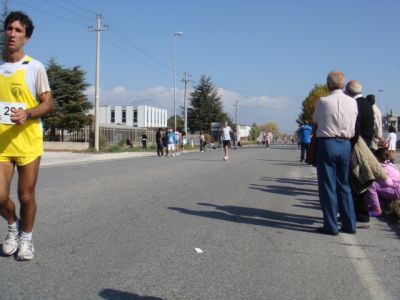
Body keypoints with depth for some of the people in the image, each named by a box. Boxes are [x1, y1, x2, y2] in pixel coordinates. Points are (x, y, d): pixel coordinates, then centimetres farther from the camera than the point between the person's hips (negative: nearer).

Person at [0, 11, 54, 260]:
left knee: (26, 196, 3)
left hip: (28, 142, -2)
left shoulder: (35, 67, -1)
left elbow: (49, 103, -3)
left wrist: (27, 114, -20)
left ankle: (26, 238, 27)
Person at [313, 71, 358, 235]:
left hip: (327, 143, -4)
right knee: (344, 185, 15)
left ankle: (331, 226, 4)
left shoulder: (323, 101, -9)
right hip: (345, 145, 4)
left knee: (327, 185, 2)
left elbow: (315, 123, 5)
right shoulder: (352, 102, 2)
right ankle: (349, 224, 19)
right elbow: (353, 127, 8)